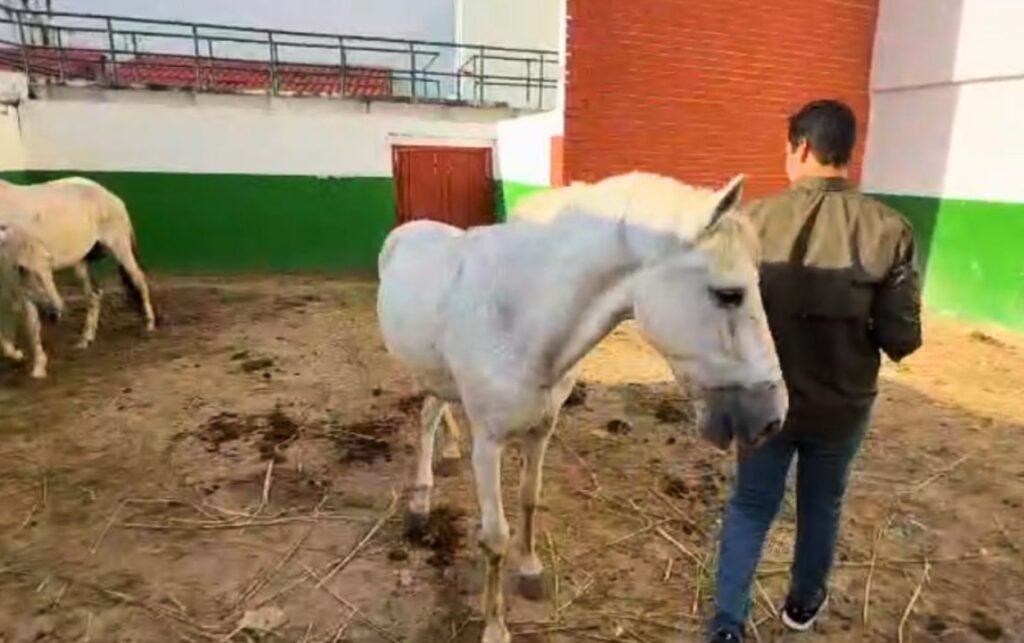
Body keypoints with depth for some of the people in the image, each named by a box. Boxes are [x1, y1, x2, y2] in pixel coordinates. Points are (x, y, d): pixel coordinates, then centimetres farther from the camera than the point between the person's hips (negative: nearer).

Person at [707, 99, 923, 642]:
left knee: (750, 505, 15)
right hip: (843, 404, 1)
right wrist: (860, 334, 10)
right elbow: (903, 337, -11)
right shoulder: (889, 230, -13)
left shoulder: (756, 219, -14)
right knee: (822, 504, 23)